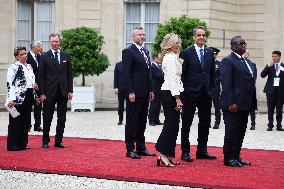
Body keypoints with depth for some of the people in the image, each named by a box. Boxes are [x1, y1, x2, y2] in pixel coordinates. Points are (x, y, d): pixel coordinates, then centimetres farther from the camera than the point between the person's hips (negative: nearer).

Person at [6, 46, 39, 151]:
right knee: (16, 121, -4)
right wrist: (11, 99, -21)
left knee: (25, 121, 10)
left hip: (28, 98, 8)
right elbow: (10, 84, -14)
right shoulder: (14, 67, -8)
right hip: (18, 99, -7)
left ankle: (23, 144, 18)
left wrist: (34, 85, 9)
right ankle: (13, 145, 1)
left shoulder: (29, 67, 16)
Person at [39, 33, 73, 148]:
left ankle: (58, 140, 12)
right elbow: (41, 76, -2)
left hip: (63, 91, 3)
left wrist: (70, 90, 2)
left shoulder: (66, 56, 8)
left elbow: (69, 74, 10)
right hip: (49, 92, -3)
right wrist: (42, 93, -8)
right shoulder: (45, 56, 0)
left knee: (62, 118, 5)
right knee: (47, 117, 3)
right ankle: (45, 141, 13)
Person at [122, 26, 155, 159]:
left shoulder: (145, 52, 17)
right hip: (134, 93, -8)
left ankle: (141, 148, 19)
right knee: (132, 121, -2)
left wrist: (151, 90, 15)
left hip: (145, 93, 8)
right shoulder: (128, 52, -8)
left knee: (142, 122, 13)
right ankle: (130, 149, 1)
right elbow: (127, 73, -13)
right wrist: (130, 92, -19)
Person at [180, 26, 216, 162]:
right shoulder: (186, 53, -5)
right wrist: (185, 90, -8)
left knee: (205, 123, 9)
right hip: (191, 93, -5)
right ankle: (185, 152, 8)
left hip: (206, 94, 5)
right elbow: (182, 74, -5)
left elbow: (212, 73, 14)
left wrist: (210, 89, 7)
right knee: (186, 123, 2)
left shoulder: (210, 53, 10)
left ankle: (202, 151, 19)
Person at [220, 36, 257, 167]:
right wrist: (231, 103, -20)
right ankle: (228, 158, 5)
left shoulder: (248, 62, 18)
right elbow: (226, 83, -14)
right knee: (231, 131, -2)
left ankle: (236, 156, 21)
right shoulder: (228, 61, -8)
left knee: (241, 132, 12)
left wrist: (252, 103, 13)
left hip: (245, 104, 8)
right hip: (233, 105, -8)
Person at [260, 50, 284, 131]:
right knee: (270, 109, 3)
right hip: (271, 90, 1)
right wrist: (268, 67, -13)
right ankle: (270, 125, 7)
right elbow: (262, 75, -3)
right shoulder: (269, 66, 6)